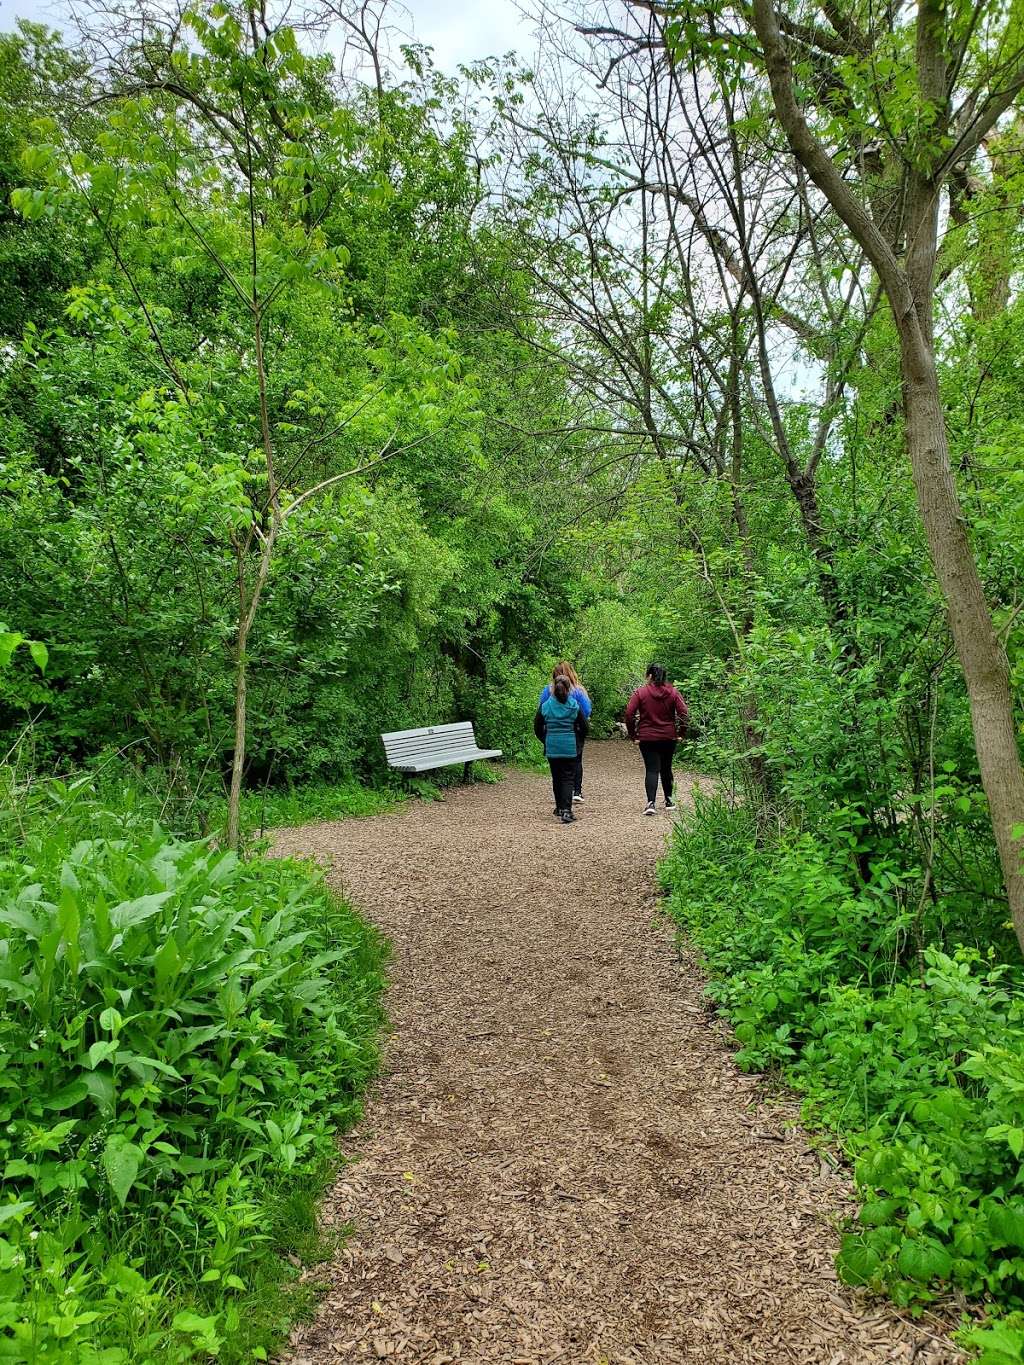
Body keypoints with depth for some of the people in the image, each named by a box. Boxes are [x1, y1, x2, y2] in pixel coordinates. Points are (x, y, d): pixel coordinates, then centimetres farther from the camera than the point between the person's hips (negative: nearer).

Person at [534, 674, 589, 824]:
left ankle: (560, 807, 27)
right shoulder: (575, 706, -4)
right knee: (568, 779, 0)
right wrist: (577, 741, 18)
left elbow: (537, 728, 3)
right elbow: (584, 728, 1)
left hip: (552, 748, 1)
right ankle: (566, 810, -14)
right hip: (570, 748, -1)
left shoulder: (545, 706, -3)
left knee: (556, 778, 16)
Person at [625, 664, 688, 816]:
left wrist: (633, 735, -3)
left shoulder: (640, 692, -5)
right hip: (669, 737, 2)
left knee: (651, 769, -2)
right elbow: (684, 713, -6)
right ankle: (669, 800, 28)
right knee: (666, 768, 18)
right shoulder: (672, 692, 1)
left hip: (647, 738, -2)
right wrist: (681, 733, 4)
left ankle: (651, 802, -18)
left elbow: (629, 714, -11)